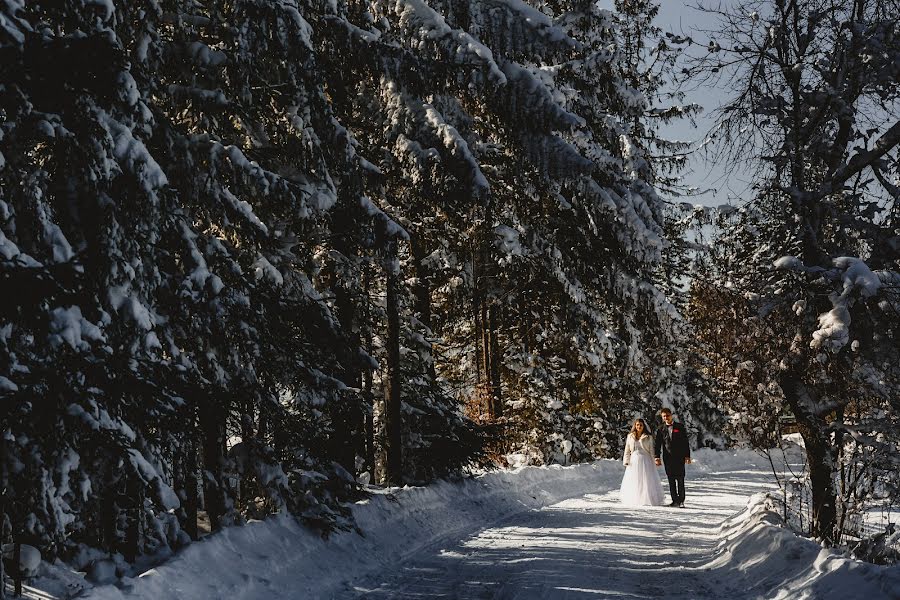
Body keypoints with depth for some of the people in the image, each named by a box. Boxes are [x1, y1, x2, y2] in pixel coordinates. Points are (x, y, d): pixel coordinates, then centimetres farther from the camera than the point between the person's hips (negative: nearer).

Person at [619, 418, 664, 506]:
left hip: (645, 461, -2)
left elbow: (651, 451, 5)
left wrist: (653, 462, 0)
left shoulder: (648, 437, 4)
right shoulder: (630, 437, 8)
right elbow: (627, 450, 10)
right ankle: (634, 500, 7)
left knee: (646, 481, -6)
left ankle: (647, 500, -5)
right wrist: (626, 462, 2)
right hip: (634, 461, 2)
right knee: (634, 482, 1)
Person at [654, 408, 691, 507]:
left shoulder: (679, 427, 4)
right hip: (667, 457, 2)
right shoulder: (661, 429, 8)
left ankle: (681, 500, 0)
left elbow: (685, 442, 4)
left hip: (679, 457, -2)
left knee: (680, 479, -4)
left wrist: (687, 456, -2)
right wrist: (657, 456, -7)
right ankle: (675, 500, 8)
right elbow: (657, 444, 5)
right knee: (671, 480, 3)